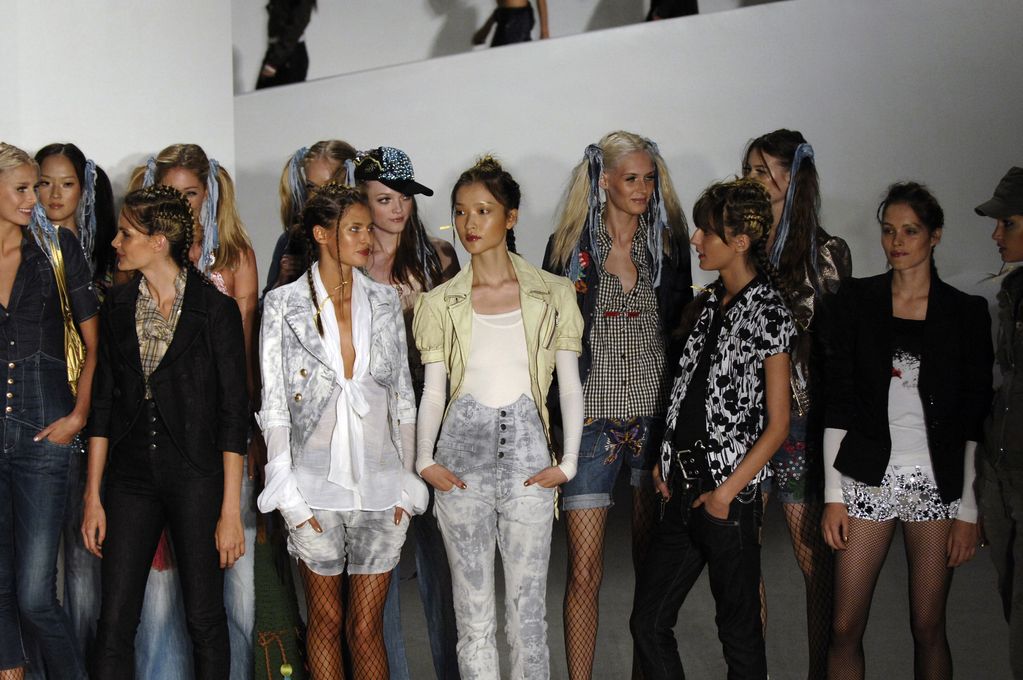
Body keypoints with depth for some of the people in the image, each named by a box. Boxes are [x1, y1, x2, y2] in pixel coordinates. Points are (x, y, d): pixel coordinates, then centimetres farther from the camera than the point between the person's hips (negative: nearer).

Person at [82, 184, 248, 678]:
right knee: (114, 624, 2)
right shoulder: (118, 307, 6)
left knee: (205, 620, 5)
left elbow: (233, 415, -7)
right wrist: (93, 497, 4)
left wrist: (231, 511, -10)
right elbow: (103, 403, 9)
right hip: (131, 480, 3)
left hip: (196, 480, -3)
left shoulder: (216, 310, -7)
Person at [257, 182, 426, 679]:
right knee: (326, 621, 8)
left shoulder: (385, 302, 8)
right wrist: (287, 493, -8)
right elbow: (274, 405, -2)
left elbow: (403, 399, 10)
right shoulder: (284, 304, 0)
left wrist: (406, 483, 4)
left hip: (379, 484, 2)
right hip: (317, 484, -1)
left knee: (367, 627, 3)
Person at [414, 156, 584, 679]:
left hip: (527, 449, -1)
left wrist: (568, 461, -7)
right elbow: (433, 390, 5)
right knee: (472, 609, 5)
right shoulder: (440, 302, 8)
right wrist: (426, 460, -9)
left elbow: (571, 386, 4)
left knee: (529, 609, 1)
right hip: (462, 451, 1)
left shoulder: (552, 294, 5)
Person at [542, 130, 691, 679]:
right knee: (584, 569, -4)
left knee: (652, 558, 10)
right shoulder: (569, 245, 2)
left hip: (655, 415, 2)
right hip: (591, 417, -2)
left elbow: (683, 329, 14)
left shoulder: (668, 243, 8)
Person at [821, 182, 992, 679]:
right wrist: (833, 494, -3)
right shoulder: (856, 300, 3)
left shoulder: (966, 312, 2)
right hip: (869, 477, 0)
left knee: (928, 627, 5)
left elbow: (974, 420, 2)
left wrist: (968, 509, -1)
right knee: (845, 628, -2)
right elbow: (837, 404, 2)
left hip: (939, 483, 0)